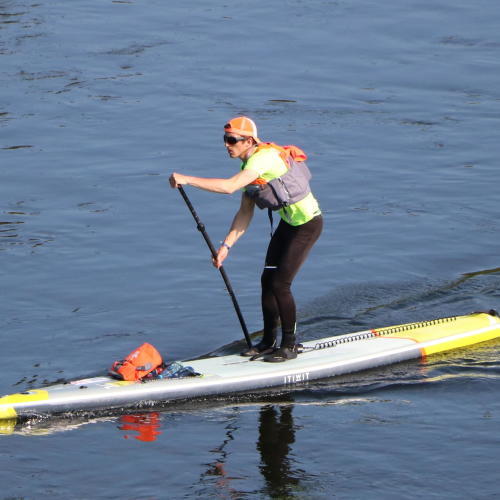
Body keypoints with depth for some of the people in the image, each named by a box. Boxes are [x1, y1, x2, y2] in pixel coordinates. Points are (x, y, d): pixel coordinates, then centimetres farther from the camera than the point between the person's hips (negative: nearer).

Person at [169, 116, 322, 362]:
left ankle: (289, 346, 4)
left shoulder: (264, 158, -27)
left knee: (280, 284, -9)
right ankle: (268, 342, 20)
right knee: (267, 280, 8)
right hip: (288, 222, 9)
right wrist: (226, 245, -3)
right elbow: (245, 213, 5)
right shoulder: (249, 164, 4)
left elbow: (229, 186, -40)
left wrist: (187, 179, -38)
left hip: (307, 224, -9)